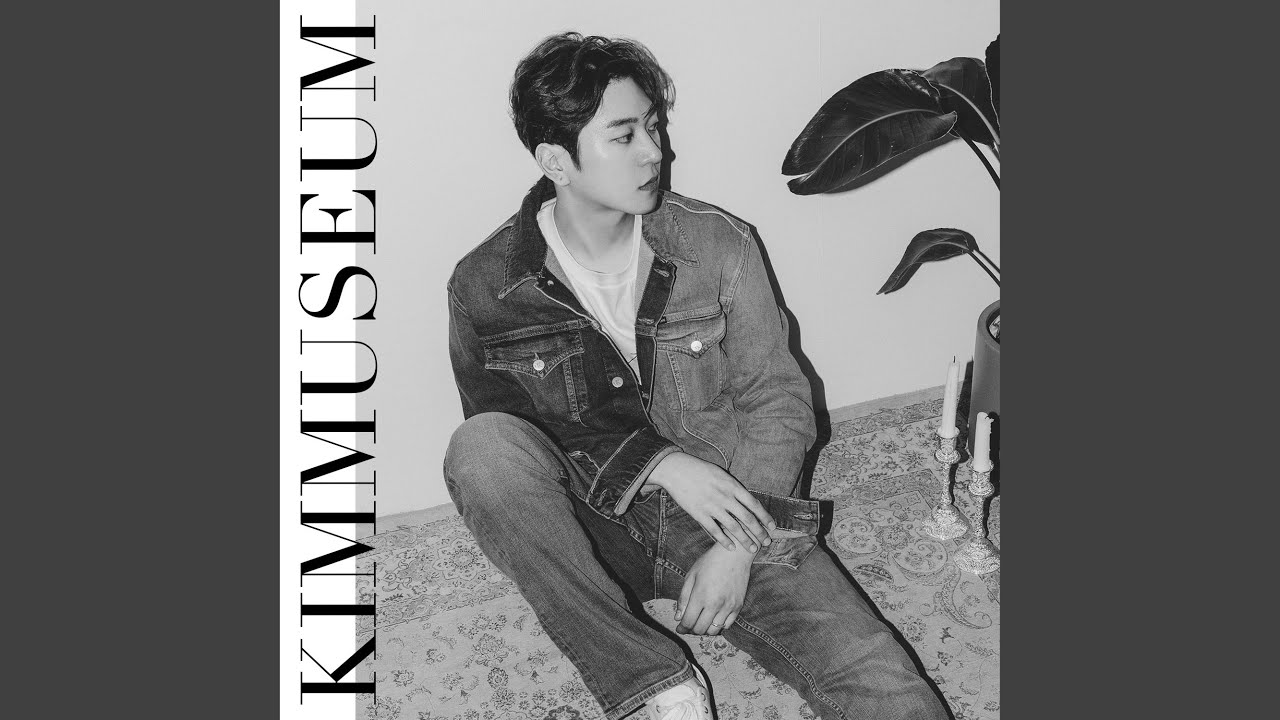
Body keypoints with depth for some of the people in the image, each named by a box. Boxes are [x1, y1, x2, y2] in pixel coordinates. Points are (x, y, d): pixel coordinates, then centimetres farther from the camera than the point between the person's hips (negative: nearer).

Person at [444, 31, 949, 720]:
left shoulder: (719, 245, -3)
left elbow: (777, 401, -1)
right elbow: (506, 436, -6)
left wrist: (739, 548, -14)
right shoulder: (485, 284, -5)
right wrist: (658, 462, -20)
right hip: (583, 530, 3)